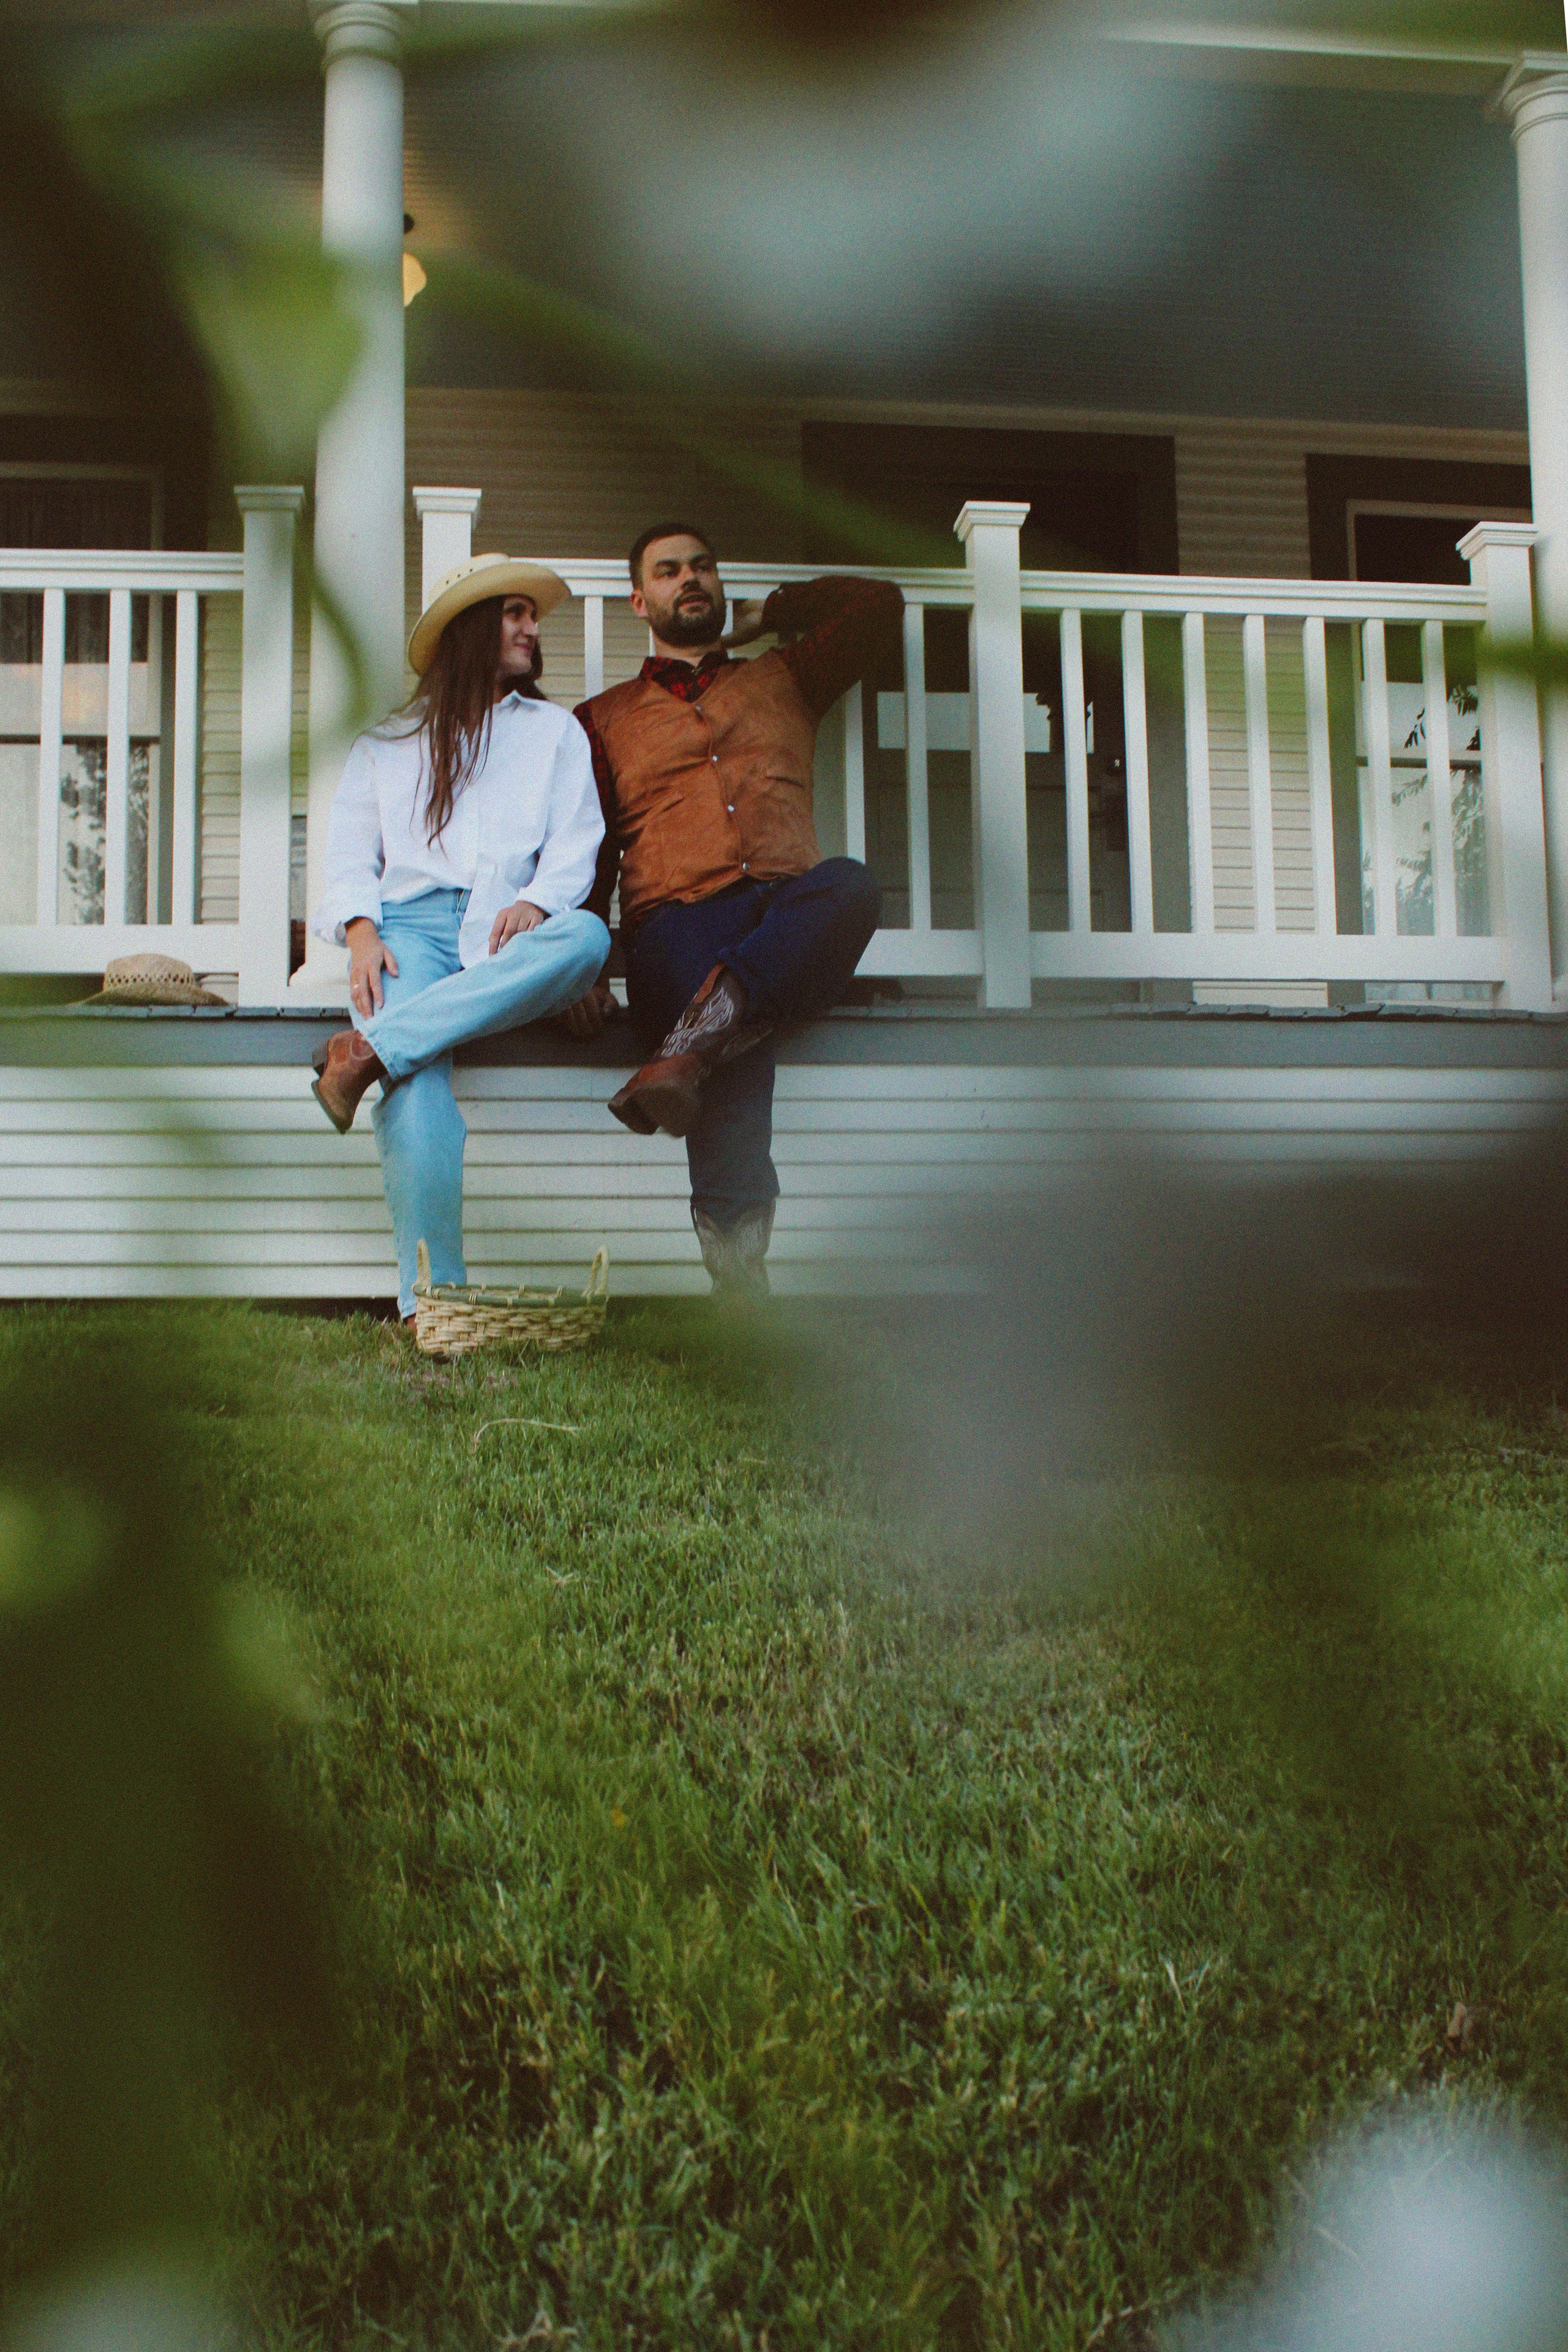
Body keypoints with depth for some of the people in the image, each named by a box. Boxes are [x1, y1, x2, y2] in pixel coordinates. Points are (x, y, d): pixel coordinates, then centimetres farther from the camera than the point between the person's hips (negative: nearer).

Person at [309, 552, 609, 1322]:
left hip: (506, 931, 1)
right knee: (418, 1078, -33)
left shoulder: (555, 731, 26)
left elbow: (576, 844, 12)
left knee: (586, 936, -37)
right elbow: (351, 853, 15)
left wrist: (537, 900, -11)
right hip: (410, 922, -1)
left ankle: (372, 1048, -41)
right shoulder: (387, 741, 25)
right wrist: (361, 931, -7)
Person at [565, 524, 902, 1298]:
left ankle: (686, 1050, -46)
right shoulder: (602, 720, 28)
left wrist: (760, 616, 37)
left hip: (790, 923, 2)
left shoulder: (781, 681, 33)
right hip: (679, 921, -2)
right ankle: (740, 1276, -48)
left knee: (849, 883, -37)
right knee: (734, 1050, -36)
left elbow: (879, 601, 35)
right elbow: (583, 855, 18)